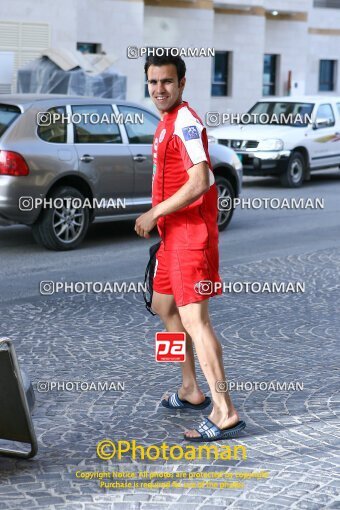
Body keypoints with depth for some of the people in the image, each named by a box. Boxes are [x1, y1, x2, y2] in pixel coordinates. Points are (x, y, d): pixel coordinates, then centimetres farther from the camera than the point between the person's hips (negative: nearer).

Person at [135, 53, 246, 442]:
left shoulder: (185, 123, -16)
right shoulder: (166, 123, 15)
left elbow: (199, 182, -27)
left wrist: (154, 214, -18)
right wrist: (158, 219, 14)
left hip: (191, 234, -11)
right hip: (173, 233, 11)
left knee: (194, 319, -14)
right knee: (163, 305, 22)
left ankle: (225, 413, -13)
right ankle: (191, 391, 34)